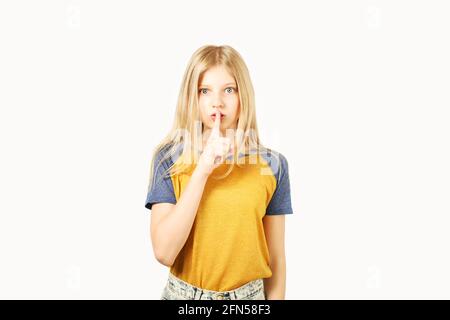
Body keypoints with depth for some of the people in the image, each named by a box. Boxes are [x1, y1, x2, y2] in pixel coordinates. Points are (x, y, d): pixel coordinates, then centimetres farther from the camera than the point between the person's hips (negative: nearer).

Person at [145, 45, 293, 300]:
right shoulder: (169, 158, -9)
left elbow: (276, 258, -1)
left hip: (249, 294, 1)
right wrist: (202, 170, -24)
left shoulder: (272, 165, -7)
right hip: (183, 294, 0)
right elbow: (164, 252, -19)